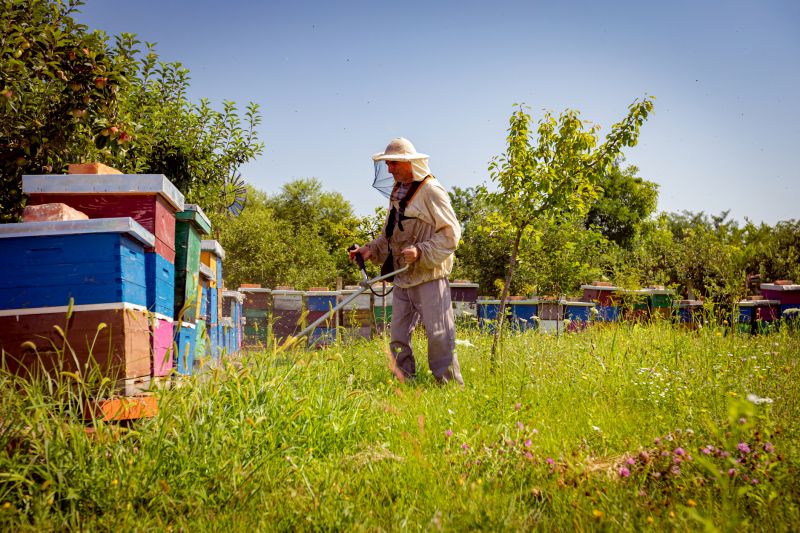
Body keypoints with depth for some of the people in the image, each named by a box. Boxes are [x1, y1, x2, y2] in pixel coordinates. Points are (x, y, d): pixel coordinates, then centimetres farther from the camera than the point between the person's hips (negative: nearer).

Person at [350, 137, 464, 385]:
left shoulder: (431, 191, -10)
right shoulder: (397, 193, 16)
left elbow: (450, 233, -14)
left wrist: (421, 252, -23)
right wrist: (371, 249, 8)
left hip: (429, 276, -8)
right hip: (402, 277, 8)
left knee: (439, 335, -6)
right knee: (398, 337, 8)